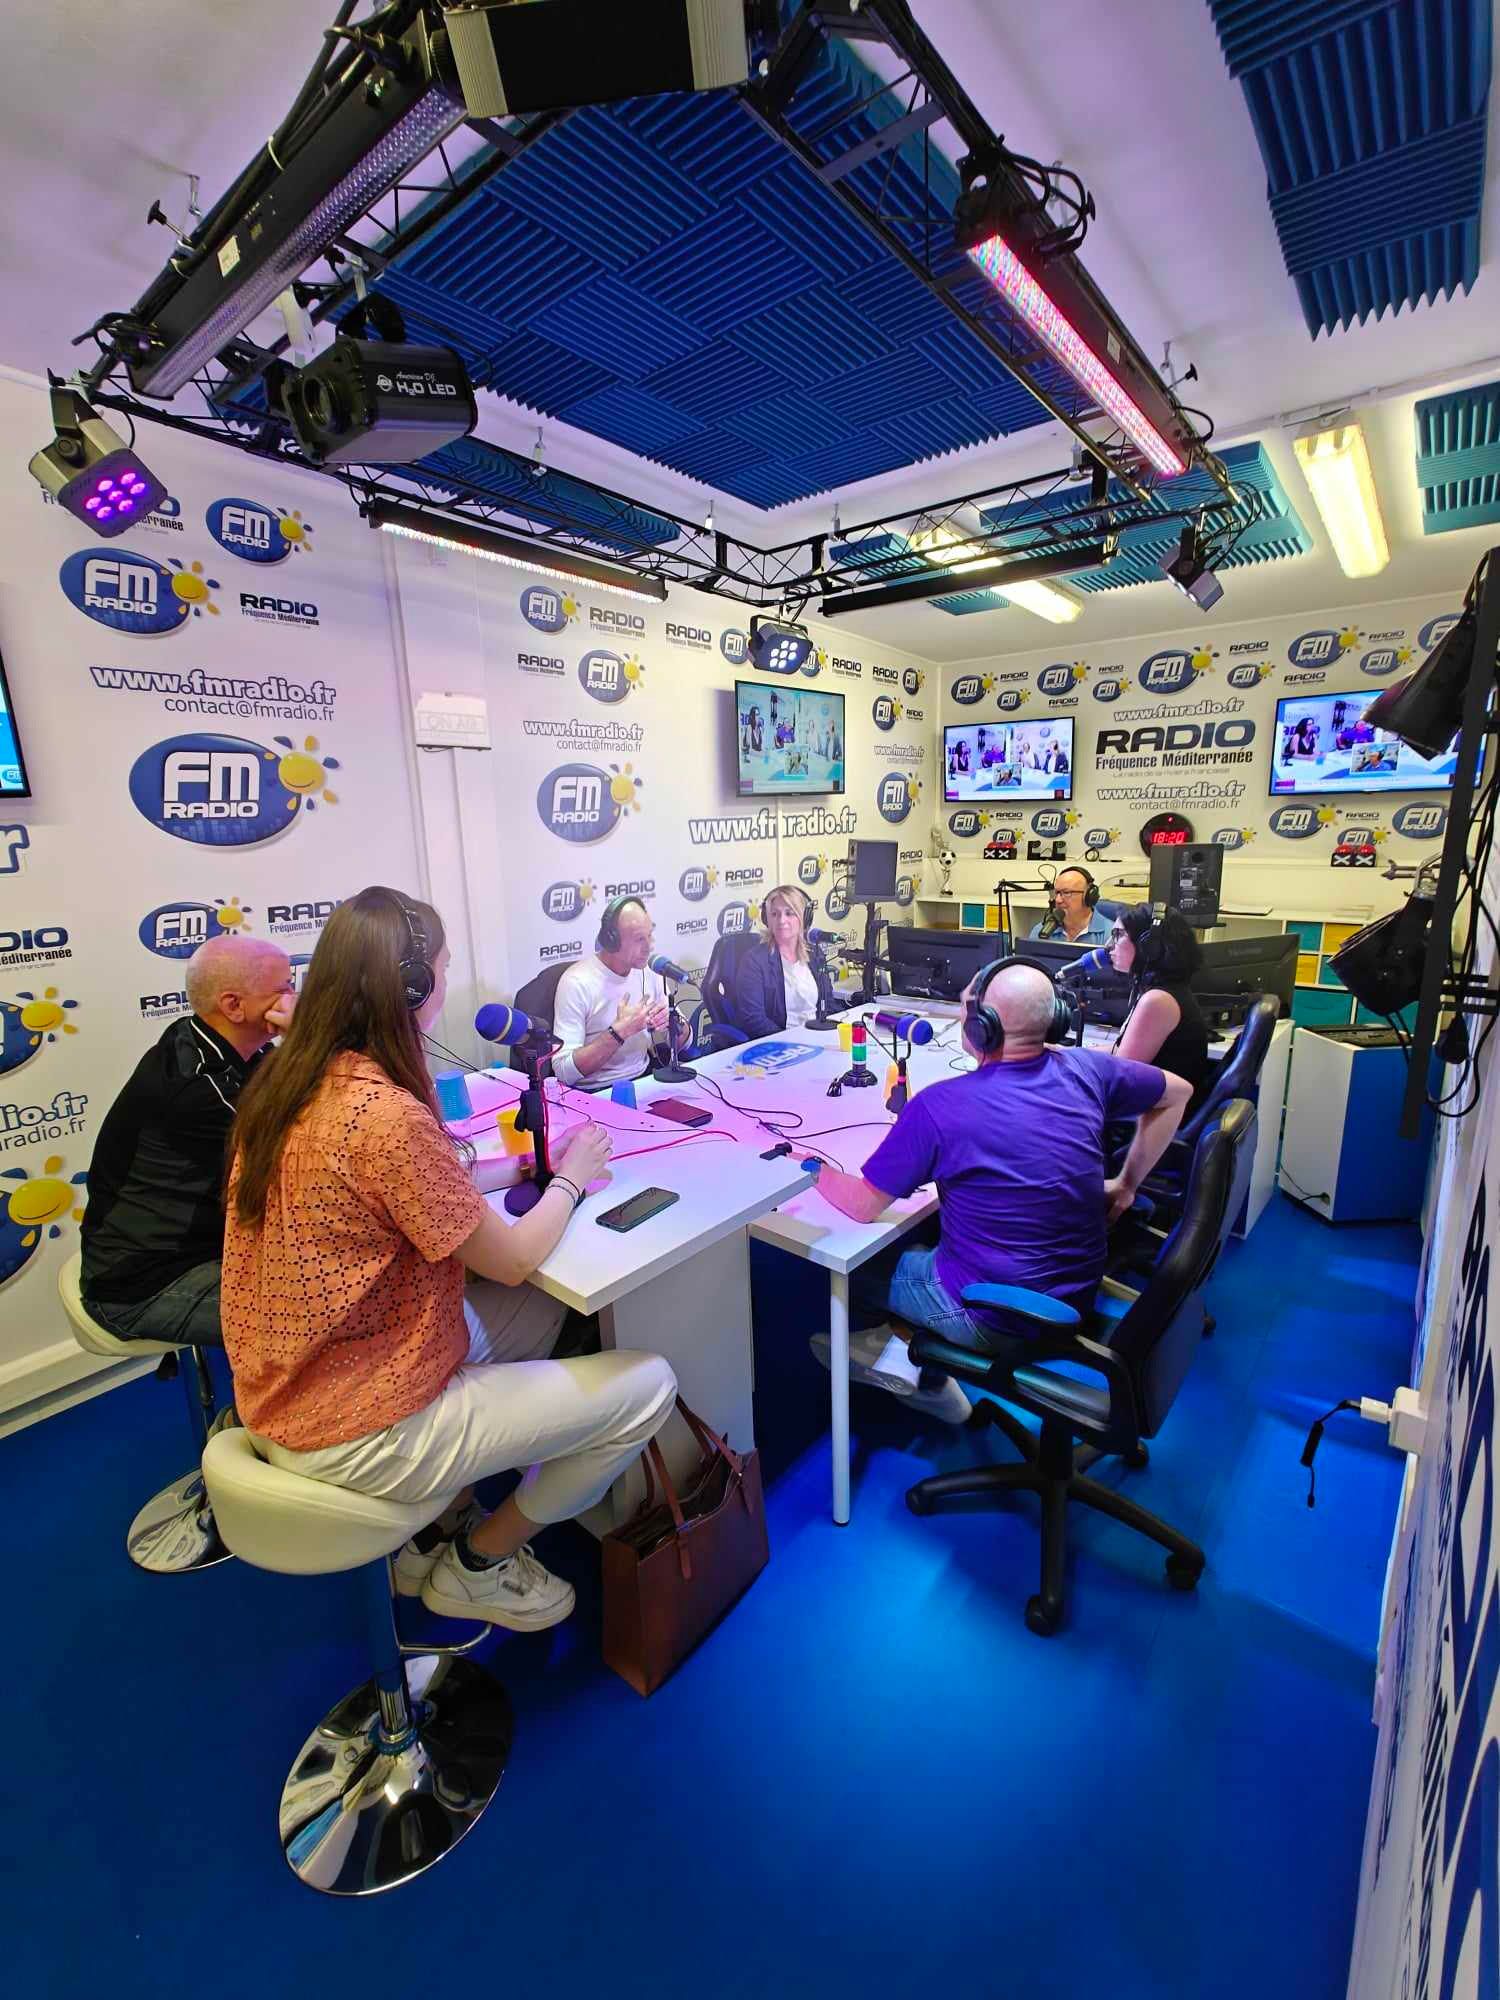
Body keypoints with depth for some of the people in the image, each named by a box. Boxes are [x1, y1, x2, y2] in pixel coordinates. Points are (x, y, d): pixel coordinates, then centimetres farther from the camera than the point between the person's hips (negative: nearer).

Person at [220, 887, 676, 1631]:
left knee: (537, 1314, 22)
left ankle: (435, 1531, 28)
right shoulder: (387, 1115, -30)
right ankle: (478, 1565, 18)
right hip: (358, 1435, -9)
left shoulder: (279, 1082, -3)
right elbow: (512, 1259, -18)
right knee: (646, 1385, -3)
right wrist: (571, 1177, -2)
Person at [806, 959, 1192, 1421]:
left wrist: (811, 1169, 2)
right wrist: (1126, 1183, 14)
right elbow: (1177, 1092, 10)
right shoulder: (1083, 1070, -9)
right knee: (928, 1230, 24)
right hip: (1080, 1296, 6)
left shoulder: (939, 1106, -25)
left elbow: (863, 1207, -17)